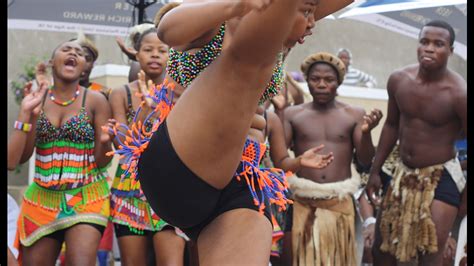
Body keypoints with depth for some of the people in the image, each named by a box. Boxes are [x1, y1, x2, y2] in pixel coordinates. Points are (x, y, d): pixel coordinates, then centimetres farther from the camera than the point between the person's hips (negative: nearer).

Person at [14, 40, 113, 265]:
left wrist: (104, 140, -26)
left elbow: (102, 161, -4)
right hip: (41, 198, 3)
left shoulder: (94, 101, -4)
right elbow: (21, 156, -2)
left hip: (86, 198, -3)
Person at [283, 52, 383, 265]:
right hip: (303, 201, 0)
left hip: (340, 201, 1)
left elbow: (365, 161, 0)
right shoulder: (293, 114, 3)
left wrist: (366, 132, -18)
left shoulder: (354, 115, 3)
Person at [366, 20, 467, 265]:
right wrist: (375, 171, 12)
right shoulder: (398, 80, -6)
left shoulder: (458, 94, -22)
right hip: (403, 173, 6)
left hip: (441, 177, -6)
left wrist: (466, 197, -11)